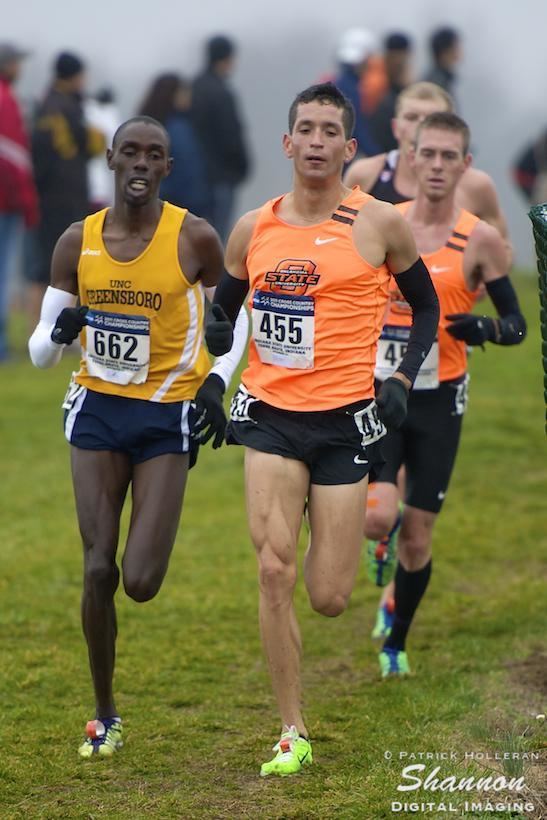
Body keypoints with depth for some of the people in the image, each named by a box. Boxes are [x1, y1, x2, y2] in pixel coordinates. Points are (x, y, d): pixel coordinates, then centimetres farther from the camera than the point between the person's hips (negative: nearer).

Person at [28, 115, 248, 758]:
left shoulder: (194, 239, -9)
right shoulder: (78, 242, -2)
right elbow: (40, 351, 3)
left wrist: (217, 381, -6)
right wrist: (59, 332, -20)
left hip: (167, 415, -2)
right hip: (98, 410, 2)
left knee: (141, 583, -10)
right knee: (98, 570, -4)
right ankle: (104, 717, 13)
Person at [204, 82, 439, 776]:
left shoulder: (379, 224, -2)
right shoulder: (252, 230, 4)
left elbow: (425, 306, 11)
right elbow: (222, 313, 20)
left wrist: (402, 381, 0)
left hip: (345, 423, -1)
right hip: (270, 415, 1)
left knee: (329, 599, -1)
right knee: (274, 572, -14)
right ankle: (292, 733, -5)